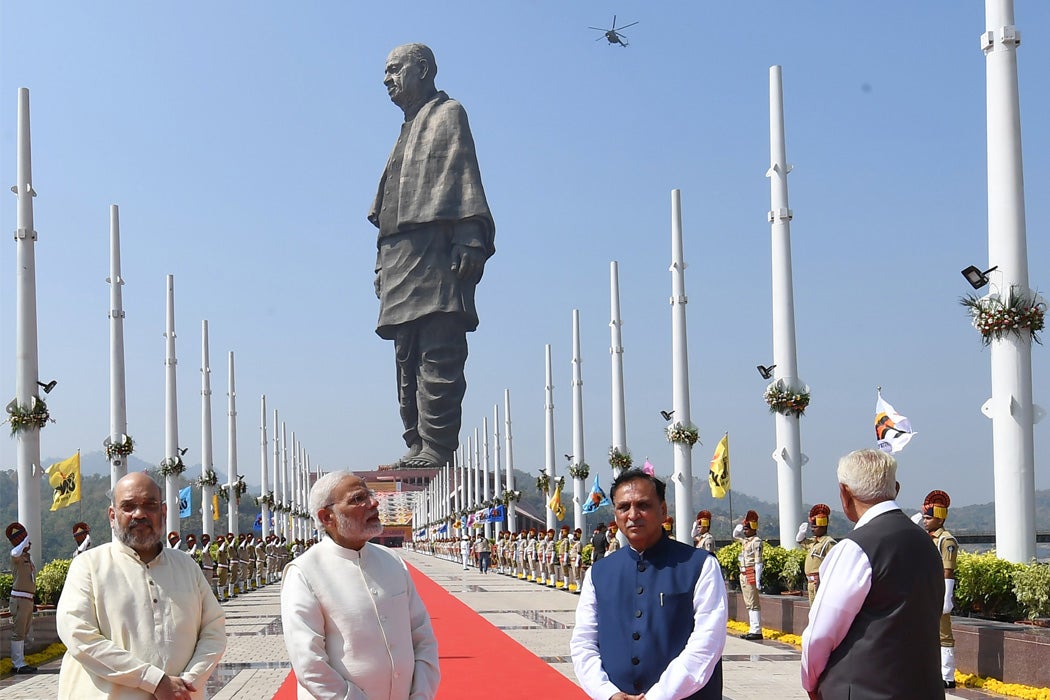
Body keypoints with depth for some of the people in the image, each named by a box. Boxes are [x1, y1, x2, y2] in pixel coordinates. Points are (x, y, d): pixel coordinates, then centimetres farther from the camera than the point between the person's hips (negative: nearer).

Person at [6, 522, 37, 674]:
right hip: (19, 599, -9)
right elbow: (15, 552, -37)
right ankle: (18, 664, -7)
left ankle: (19, 663, 19)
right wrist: (25, 540, -21)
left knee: (23, 633, 13)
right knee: (18, 632, -7)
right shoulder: (16, 557, -10)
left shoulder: (28, 556, 16)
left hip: (28, 599, 9)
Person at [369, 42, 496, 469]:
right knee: (409, 358, 6)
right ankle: (418, 445, 8)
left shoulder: (447, 115, 5)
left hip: (435, 255, -9)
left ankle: (436, 447, -17)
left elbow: (464, 177, -9)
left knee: (438, 356, -13)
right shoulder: (409, 130, 28)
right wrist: (383, 265, 19)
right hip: (402, 259, 9)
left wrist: (469, 239, -20)